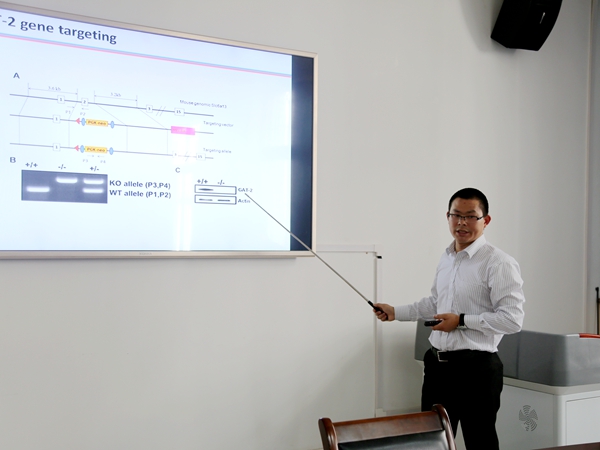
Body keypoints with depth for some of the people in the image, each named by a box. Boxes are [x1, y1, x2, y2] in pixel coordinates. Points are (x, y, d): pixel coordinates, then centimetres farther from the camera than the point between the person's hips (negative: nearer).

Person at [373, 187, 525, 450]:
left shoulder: (499, 263, -14)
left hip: (476, 369, -8)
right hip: (437, 364, 8)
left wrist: (462, 321, -19)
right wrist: (395, 312, 22)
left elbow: (512, 319, -20)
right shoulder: (446, 259, 12)